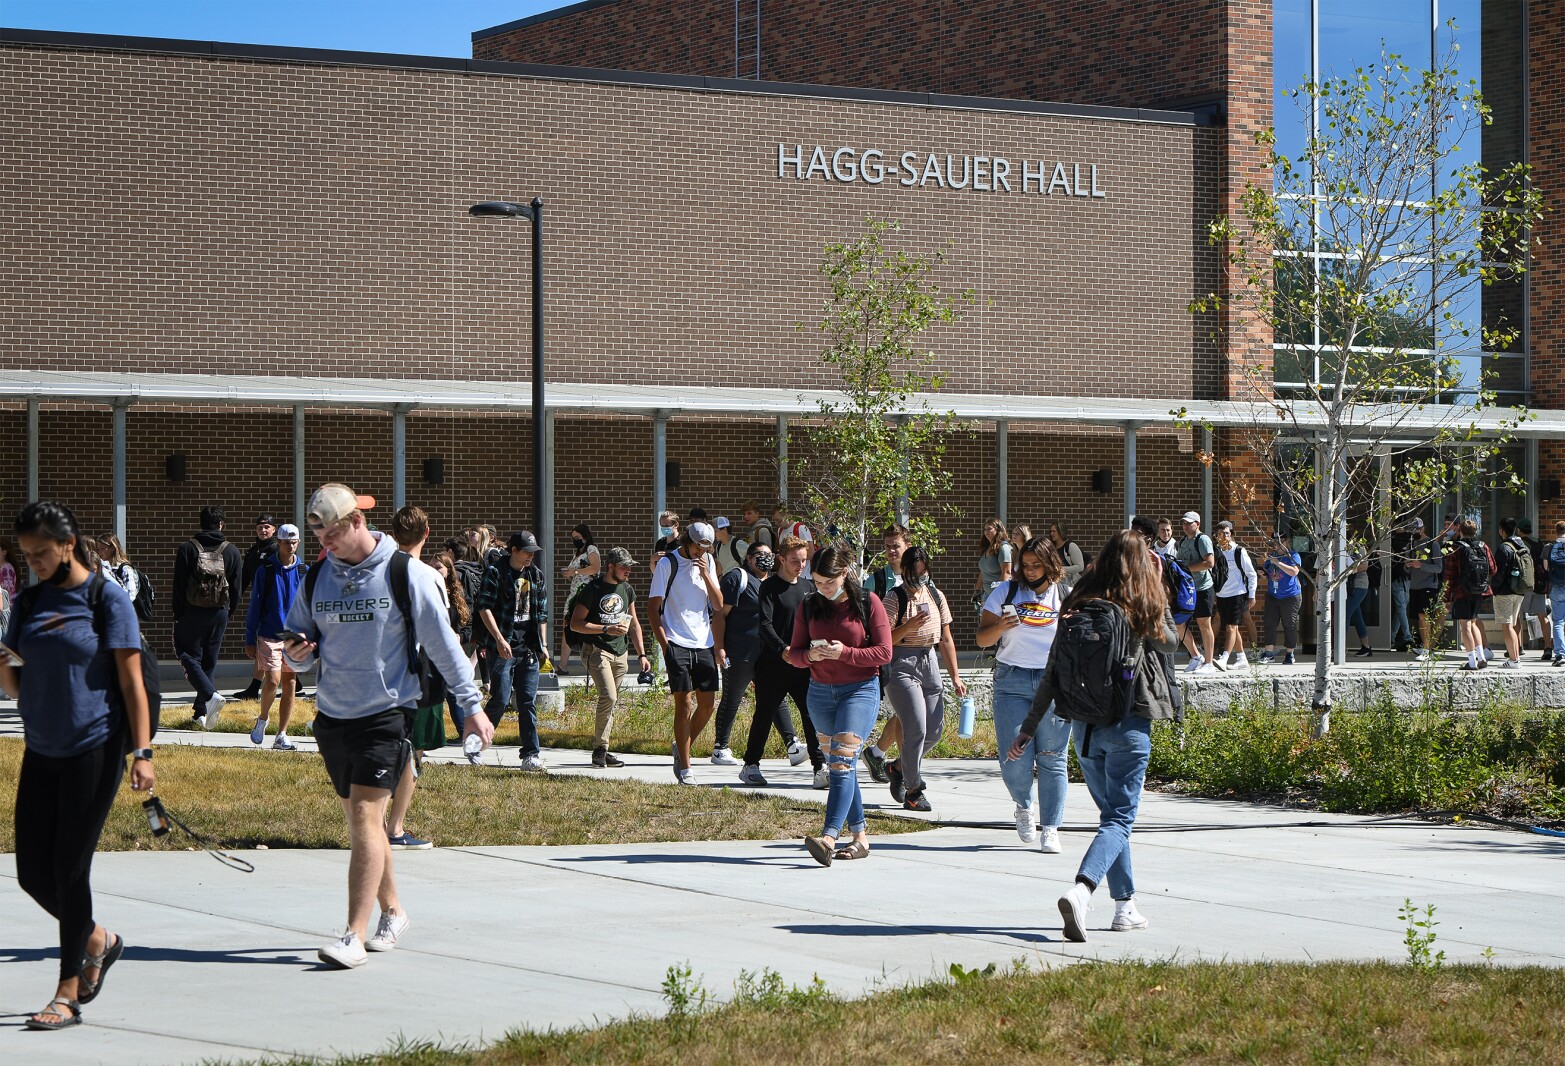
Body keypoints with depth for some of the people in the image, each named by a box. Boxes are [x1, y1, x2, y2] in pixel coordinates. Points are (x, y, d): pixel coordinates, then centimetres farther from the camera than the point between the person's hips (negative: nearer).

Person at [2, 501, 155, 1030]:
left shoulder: (107, 598, -6)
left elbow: (131, 681, -7)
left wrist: (142, 752, -13)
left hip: (93, 750, -6)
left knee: (70, 870, -4)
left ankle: (68, 994, 6)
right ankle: (98, 940, 31)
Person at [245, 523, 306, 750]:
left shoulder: (304, 571, 5)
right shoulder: (266, 570, -2)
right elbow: (255, 606, 1)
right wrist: (250, 639, 0)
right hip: (269, 635, -3)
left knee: (289, 685, 4)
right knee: (272, 681, -15)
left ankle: (281, 736, 11)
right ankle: (263, 718, 13)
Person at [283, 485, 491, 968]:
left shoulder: (404, 573, -7)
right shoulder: (317, 578, 7)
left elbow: (442, 643, -4)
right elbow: (301, 645, 15)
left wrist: (471, 706, -4)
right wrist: (296, 653, -10)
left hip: (386, 714, -6)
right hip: (333, 715, 6)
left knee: (365, 817, -15)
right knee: (361, 821, 12)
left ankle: (355, 936, -17)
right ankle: (392, 912, 29)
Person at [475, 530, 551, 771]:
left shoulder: (536, 575, 14)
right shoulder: (496, 572, -4)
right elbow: (484, 608, -9)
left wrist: (543, 645, 13)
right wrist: (499, 639, -17)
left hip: (529, 648, 5)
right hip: (503, 647, -5)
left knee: (528, 701, 1)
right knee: (501, 699, -9)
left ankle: (531, 755, 2)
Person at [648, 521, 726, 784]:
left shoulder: (708, 562, 12)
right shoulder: (667, 564, -3)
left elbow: (718, 605, 8)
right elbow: (653, 607, -3)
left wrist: (705, 574, -6)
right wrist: (663, 642, -10)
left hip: (704, 644, 5)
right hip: (677, 644, -5)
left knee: (708, 703, 4)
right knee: (684, 703, -7)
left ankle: (681, 746, 27)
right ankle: (684, 767, -1)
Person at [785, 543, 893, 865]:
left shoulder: (868, 604, -5)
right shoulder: (809, 606, 6)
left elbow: (884, 653, -7)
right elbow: (795, 653, 8)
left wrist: (844, 652, -21)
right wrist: (810, 655, -16)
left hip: (860, 690, -5)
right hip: (820, 693, 5)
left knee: (843, 762, -17)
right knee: (837, 765, 9)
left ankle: (829, 838, -29)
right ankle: (859, 837, 18)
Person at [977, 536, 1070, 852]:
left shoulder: (1067, 598, 6)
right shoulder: (1006, 593, 6)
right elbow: (982, 639, 4)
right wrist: (1000, 627, -15)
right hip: (1012, 682, 0)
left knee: (1052, 759, -2)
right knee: (1014, 760, -7)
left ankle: (1051, 830, 4)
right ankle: (1024, 806, 23)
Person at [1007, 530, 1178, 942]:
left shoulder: (1079, 603, 2)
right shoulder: (1146, 605, -5)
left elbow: (1053, 671, 0)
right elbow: (1169, 643, 16)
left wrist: (1029, 728, 3)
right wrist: (1157, 589, 19)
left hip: (1084, 723, 4)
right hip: (1129, 723, -4)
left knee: (1112, 813, 19)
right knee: (1120, 819, -3)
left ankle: (1125, 906, 23)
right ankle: (1080, 891, -27)